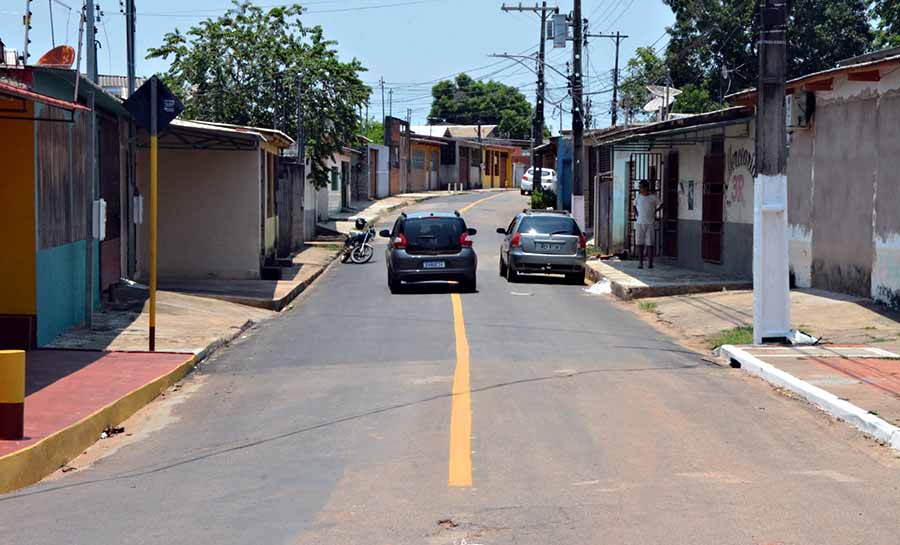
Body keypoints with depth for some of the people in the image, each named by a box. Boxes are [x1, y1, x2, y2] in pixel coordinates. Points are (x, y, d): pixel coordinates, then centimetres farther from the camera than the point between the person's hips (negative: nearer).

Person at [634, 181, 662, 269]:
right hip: (639, 223, 2)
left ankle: (650, 262, 6)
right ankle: (640, 262, 5)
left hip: (650, 223, -2)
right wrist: (635, 212, 10)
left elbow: (660, 204, 13)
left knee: (650, 243, -1)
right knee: (639, 243, 0)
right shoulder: (638, 197, 5)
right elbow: (635, 205, 24)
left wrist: (655, 211, 4)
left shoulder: (653, 197, -2)